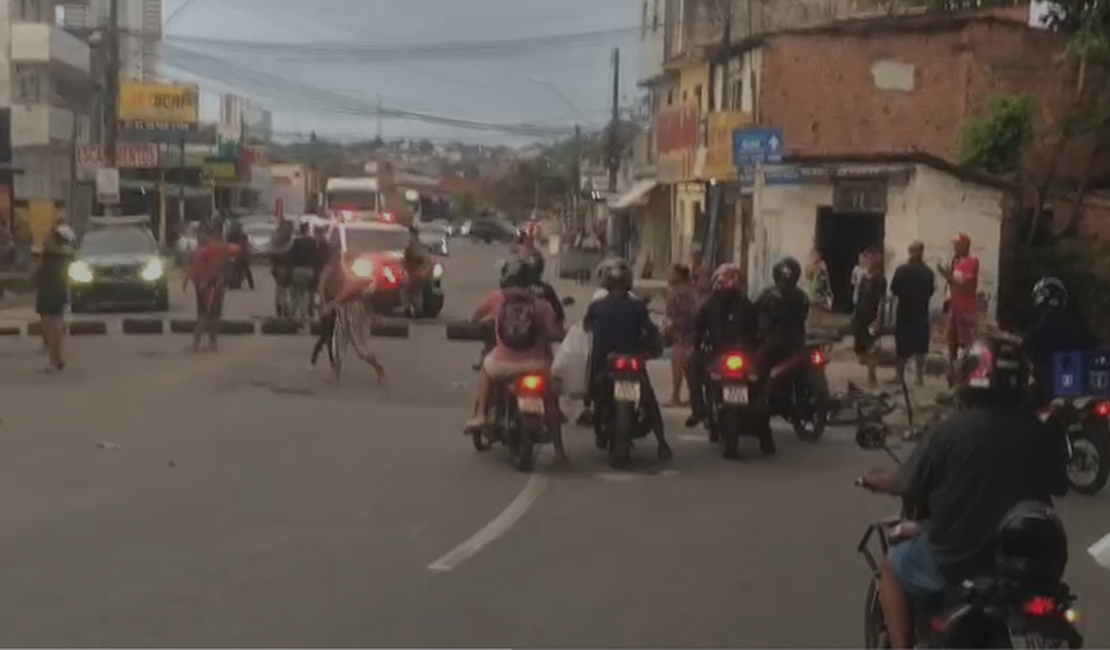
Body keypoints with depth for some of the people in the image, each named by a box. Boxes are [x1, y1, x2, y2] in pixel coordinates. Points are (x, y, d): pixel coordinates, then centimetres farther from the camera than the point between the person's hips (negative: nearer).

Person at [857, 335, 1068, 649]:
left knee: (892, 567, 20)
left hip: (958, 555, -4)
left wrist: (875, 481, 14)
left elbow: (908, 486, -7)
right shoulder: (1039, 433, -5)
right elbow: (1058, 486, 11)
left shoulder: (952, 429, -16)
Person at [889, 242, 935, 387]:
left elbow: (894, 291, -8)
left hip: (904, 312, -1)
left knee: (902, 345, 8)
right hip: (921, 312, 1)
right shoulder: (928, 272, -7)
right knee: (920, 346, 7)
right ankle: (919, 377, 7)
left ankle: (900, 374, 12)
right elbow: (931, 291, 2)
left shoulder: (901, 270, -12)